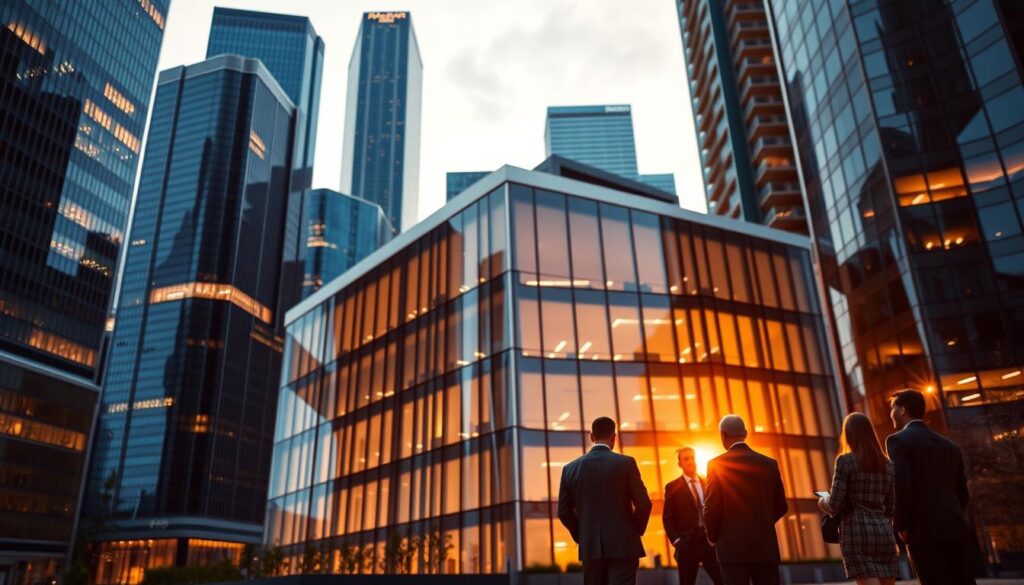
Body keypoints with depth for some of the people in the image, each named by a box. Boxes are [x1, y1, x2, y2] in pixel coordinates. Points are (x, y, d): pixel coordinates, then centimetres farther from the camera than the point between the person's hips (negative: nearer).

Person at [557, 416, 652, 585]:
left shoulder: (570, 468, 3)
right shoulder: (626, 463, -6)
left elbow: (564, 511, 4)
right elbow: (643, 504, -8)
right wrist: (636, 531, 7)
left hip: (589, 548, 3)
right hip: (623, 545, -3)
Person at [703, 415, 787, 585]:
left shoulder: (717, 464, -6)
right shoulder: (769, 464, 5)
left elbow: (712, 508, -10)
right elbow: (781, 507, 10)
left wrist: (712, 537, 8)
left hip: (733, 546, -4)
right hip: (766, 545, 4)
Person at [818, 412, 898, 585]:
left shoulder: (845, 461, -5)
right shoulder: (887, 464, 12)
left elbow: (835, 505, -8)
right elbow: (890, 509, 14)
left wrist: (823, 502, 13)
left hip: (857, 532, -5)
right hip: (884, 532, 6)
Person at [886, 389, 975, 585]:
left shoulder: (898, 440, -3)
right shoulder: (950, 446, 20)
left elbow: (901, 485, -15)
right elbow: (962, 494, 18)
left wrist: (901, 526, -6)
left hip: (925, 532, -7)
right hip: (956, 531, 7)